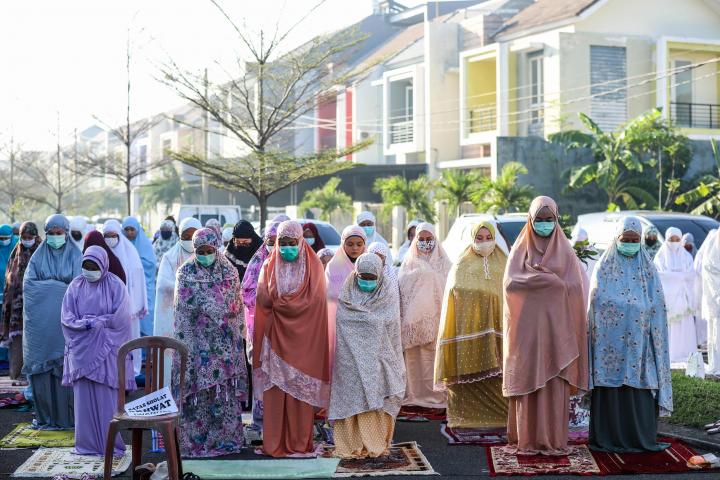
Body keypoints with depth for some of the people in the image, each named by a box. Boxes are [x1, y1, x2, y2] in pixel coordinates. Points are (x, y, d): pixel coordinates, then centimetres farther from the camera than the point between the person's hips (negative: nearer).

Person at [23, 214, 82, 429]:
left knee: (67, 366, -5)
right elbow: (28, 283, -2)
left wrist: (47, 285, -9)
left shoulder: (75, 256, 5)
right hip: (42, 321, 2)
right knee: (42, 367, -1)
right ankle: (45, 416, 5)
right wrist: (61, 285, -9)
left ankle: (68, 415, 0)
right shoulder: (38, 256, 10)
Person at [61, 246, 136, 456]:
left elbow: (119, 318, -9)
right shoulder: (76, 286, 6)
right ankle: (86, 444, 10)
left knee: (107, 397, -3)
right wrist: (89, 324, -15)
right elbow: (67, 317, 1)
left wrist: (90, 321, -9)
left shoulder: (115, 286, -2)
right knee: (84, 396, 3)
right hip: (82, 349, 3)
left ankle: (111, 444, 2)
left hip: (106, 350, -3)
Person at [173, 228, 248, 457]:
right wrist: (185, 342, -7)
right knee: (198, 389, -3)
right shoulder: (186, 273, 1)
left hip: (225, 341, 2)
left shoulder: (229, 271, 5)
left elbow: (238, 305, 10)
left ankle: (225, 437, 10)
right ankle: (195, 440, 4)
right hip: (198, 341, -2)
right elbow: (182, 311, -1)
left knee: (225, 388, 2)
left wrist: (238, 332, 7)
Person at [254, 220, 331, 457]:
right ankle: (274, 443, 3)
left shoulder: (313, 266, 2)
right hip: (276, 335, 2)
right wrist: (291, 303, -11)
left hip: (303, 336, -2)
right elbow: (263, 299, -2)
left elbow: (313, 301, -10)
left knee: (301, 388, -1)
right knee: (275, 388, -1)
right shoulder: (269, 266, 9)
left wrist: (278, 301, -6)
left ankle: (300, 442, 5)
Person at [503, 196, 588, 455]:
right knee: (528, 383, -2)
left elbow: (576, 287, 0)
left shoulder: (565, 251, 9)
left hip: (556, 328, 1)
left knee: (555, 384, -2)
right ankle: (527, 440, 3)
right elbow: (510, 283, -9)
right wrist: (552, 279, -11)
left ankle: (554, 440, 3)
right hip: (527, 328, -1)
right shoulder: (520, 249, 7)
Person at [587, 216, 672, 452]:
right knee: (611, 386, -4)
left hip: (638, 341, 2)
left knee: (640, 386, -2)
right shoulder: (604, 267, 5)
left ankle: (641, 438, 5)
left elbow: (656, 304, 4)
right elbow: (598, 300, -5)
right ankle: (609, 438, 3)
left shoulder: (648, 268, 11)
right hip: (611, 340, -2)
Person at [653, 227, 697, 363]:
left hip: (682, 296, 2)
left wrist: (671, 275, -10)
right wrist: (681, 275, -11)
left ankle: (684, 354, -1)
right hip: (666, 295, -2)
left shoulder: (686, 257, 11)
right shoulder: (661, 257, 6)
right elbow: (658, 275, -7)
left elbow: (691, 275, -1)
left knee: (684, 326, -4)